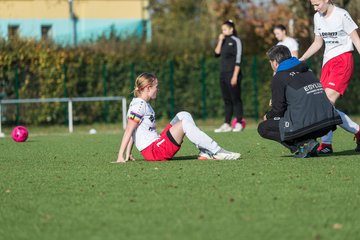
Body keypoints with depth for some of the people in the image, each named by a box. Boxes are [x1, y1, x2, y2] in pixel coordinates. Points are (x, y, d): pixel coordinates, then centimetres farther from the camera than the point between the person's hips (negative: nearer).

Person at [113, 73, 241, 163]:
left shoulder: (143, 104, 17)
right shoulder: (139, 105, -13)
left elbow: (133, 132, 18)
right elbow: (128, 131, -17)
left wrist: (128, 153, 15)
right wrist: (120, 156, -19)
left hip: (157, 145, 10)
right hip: (153, 151, -10)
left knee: (184, 115, 10)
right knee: (185, 123, -18)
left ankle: (205, 152, -1)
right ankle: (218, 152, -16)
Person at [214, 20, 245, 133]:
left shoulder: (235, 41, -6)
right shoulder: (223, 41, 15)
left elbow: (238, 60, -12)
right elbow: (217, 54, 6)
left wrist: (235, 76, -17)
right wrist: (220, 41, -2)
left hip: (232, 74, -7)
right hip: (223, 74, 7)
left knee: (235, 99, -5)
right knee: (227, 100, 7)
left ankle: (239, 123, -2)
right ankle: (227, 124, 7)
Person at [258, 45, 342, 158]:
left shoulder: (279, 78, -1)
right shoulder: (307, 71, 21)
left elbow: (278, 109, 0)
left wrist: (268, 116, 22)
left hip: (305, 125, -8)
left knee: (263, 128, 8)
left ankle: (304, 144, -7)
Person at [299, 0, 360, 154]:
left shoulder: (341, 15, -9)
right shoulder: (317, 17, 12)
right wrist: (301, 59, 13)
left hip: (343, 60, -8)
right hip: (327, 62, 8)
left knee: (328, 101, -21)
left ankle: (326, 143, -22)